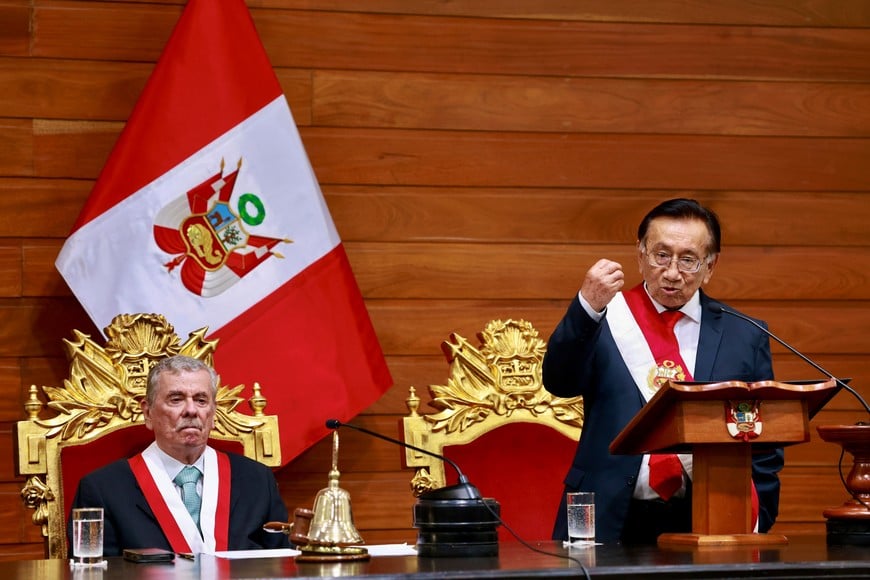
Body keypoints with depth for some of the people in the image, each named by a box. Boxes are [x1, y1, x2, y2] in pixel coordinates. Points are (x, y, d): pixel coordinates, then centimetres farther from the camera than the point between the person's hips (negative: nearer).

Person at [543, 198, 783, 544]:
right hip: (609, 524, -1)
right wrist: (587, 308, -24)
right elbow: (560, 383, -10)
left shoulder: (744, 336, 11)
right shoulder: (606, 319, 8)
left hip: (703, 528, 1)